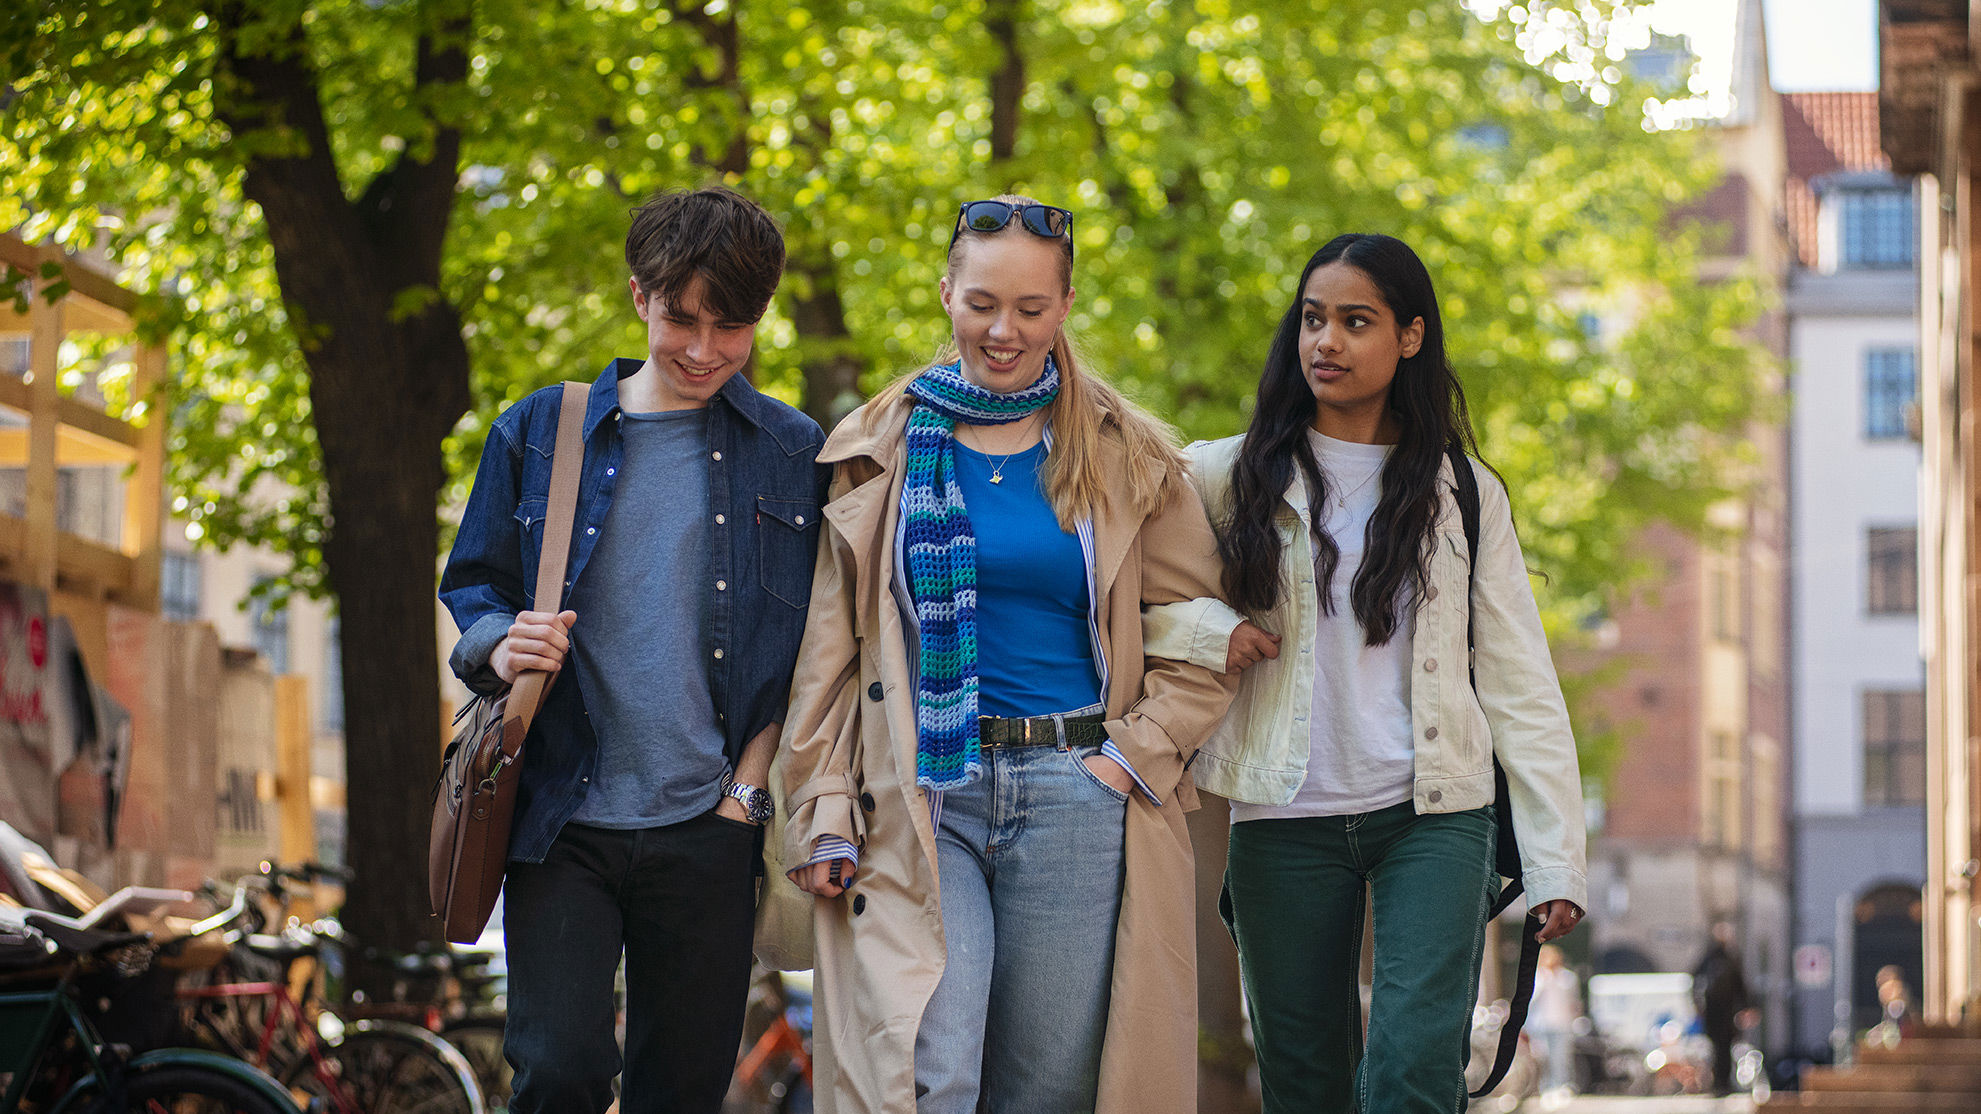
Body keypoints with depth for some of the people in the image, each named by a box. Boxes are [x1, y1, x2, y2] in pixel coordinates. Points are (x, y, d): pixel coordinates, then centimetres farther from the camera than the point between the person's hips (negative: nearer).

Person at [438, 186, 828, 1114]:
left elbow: (811, 653, 8)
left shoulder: (792, 455, 7)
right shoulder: (538, 434, 7)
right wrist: (499, 649, -10)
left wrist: (749, 789, -3)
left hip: (708, 830, 0)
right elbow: (471, 587, 13)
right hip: (562, 822, 0)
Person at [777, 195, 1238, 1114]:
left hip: (1074, 794, 1)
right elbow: (829, 651, 9)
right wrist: (823, 814, 2)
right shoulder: (878, 453, 9)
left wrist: (1134, 753, -2)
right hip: (918, 800, 0)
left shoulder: (1127, 460, 9)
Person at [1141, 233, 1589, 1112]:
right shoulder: (1230, 477, 6)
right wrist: (1203, 629, -12)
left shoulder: (1464, 494, 8)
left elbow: (1520, 687, 6)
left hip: (1434, 816, -1)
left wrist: (1555, 863, 1)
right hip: (1286, 824, 1)